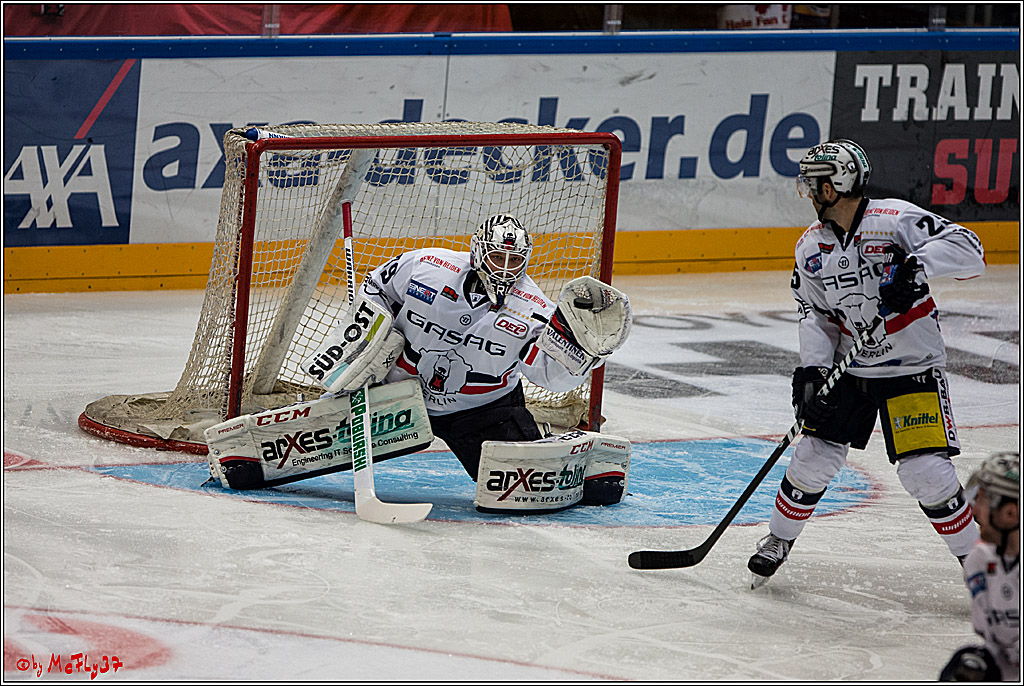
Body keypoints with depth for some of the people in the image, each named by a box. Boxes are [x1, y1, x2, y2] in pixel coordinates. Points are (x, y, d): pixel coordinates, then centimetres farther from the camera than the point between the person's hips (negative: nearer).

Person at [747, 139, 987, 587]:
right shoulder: (812, 247, 2)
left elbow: (968, 251, -24)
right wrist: (812, 369, -7)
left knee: (926, 473, -13)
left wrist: (916, 266, -39)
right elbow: (815, 313, 7)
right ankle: (778, 541, 25)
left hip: (912, 368, -5)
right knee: (814, 458, 2)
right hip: (849, 367, 5)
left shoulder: (895, 220, -18)